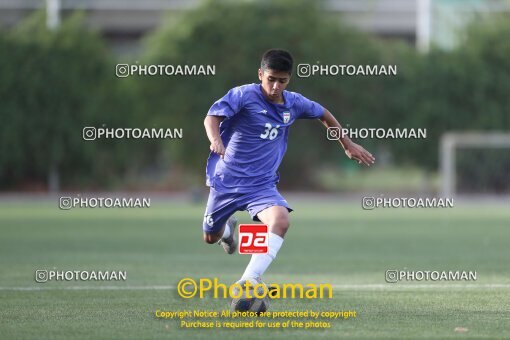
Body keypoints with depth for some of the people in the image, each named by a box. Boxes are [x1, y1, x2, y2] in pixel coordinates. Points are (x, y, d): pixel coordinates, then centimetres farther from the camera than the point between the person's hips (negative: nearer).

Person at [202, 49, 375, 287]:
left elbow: (323, 114, 21)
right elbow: (212, 118, -26)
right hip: (226, 180, -2)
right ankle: (228, 226, 53)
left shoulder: (294, 104, 0)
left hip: (261, 185, 2)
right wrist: (215, 140, -47)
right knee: (211, 238, 14)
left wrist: (347, 144, 23)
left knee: (281, 220, -29)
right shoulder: (244, 95, -15)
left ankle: (248, 280, -35)